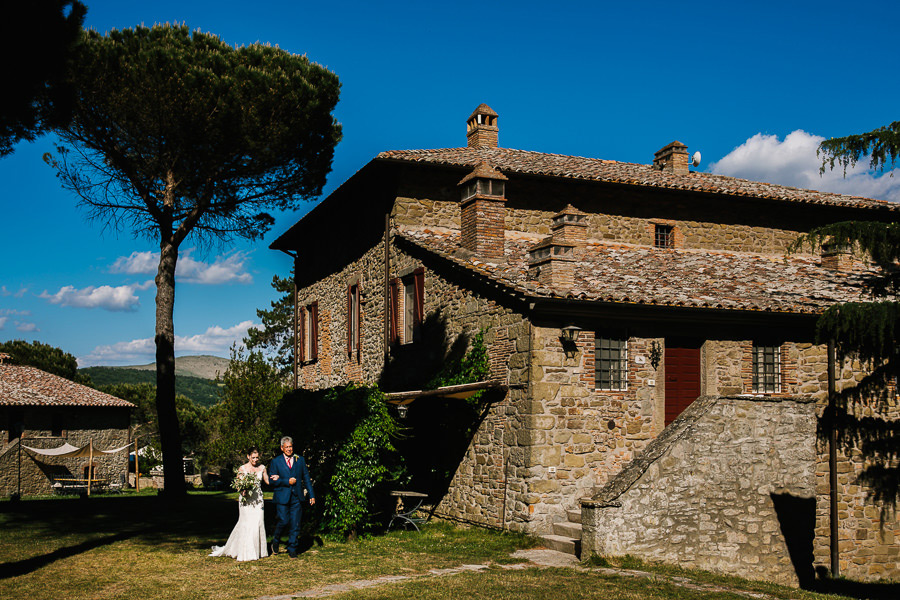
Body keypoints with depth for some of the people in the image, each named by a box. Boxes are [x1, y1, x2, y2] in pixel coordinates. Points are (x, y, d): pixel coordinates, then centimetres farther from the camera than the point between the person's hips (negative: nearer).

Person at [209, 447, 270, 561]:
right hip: (246, 499, -3)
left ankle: (258, 551, 12)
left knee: (258, 523, 1)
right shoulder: (242, 469, -2)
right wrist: (242, 491, -20)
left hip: (258, 499, 3)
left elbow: (267, 481, 14)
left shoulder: (262, 468, 8)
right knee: (246, 524, -6)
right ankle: (246, 553, 2)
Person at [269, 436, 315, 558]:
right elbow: (272, 480, -3)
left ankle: (292, 549, 12)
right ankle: (276, 541, 21)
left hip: (296, 497, 2)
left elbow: (306, 478, 12)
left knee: (295, 524, 1)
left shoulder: (300, 460, 11)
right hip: (282, 497, -2)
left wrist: (311, 495, 8)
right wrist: (287, 481, -13)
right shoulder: (275, 462, 3)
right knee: (283, 522, -8)